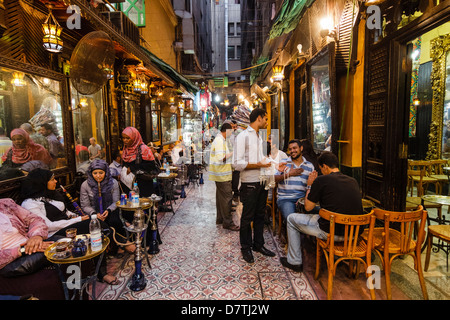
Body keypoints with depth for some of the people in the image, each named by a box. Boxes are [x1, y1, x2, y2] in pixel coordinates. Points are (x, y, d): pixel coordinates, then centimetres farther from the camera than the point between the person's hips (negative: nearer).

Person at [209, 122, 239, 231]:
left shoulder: (219, 139, 17)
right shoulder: (220, 141, -17)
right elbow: (220, 158, -25)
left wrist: (229, 154, 18)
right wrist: (232, 153, -15)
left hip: (220, 174, 11)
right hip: (222, 174, -11)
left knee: (221, 196, 16)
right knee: (227, 197, -7)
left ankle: (220, 218, 26)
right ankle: (227, 222, -2)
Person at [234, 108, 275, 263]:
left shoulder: (259, 137, 15)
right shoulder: (243, 136, -12)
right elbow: (238, 164, -19)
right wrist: (259, 165, -20)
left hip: (262, 182, 8)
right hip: (249, 184, -8)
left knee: (260, 215, 17)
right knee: (247, 217, 5)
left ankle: (258, 244, 31)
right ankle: (246, 247, 21)